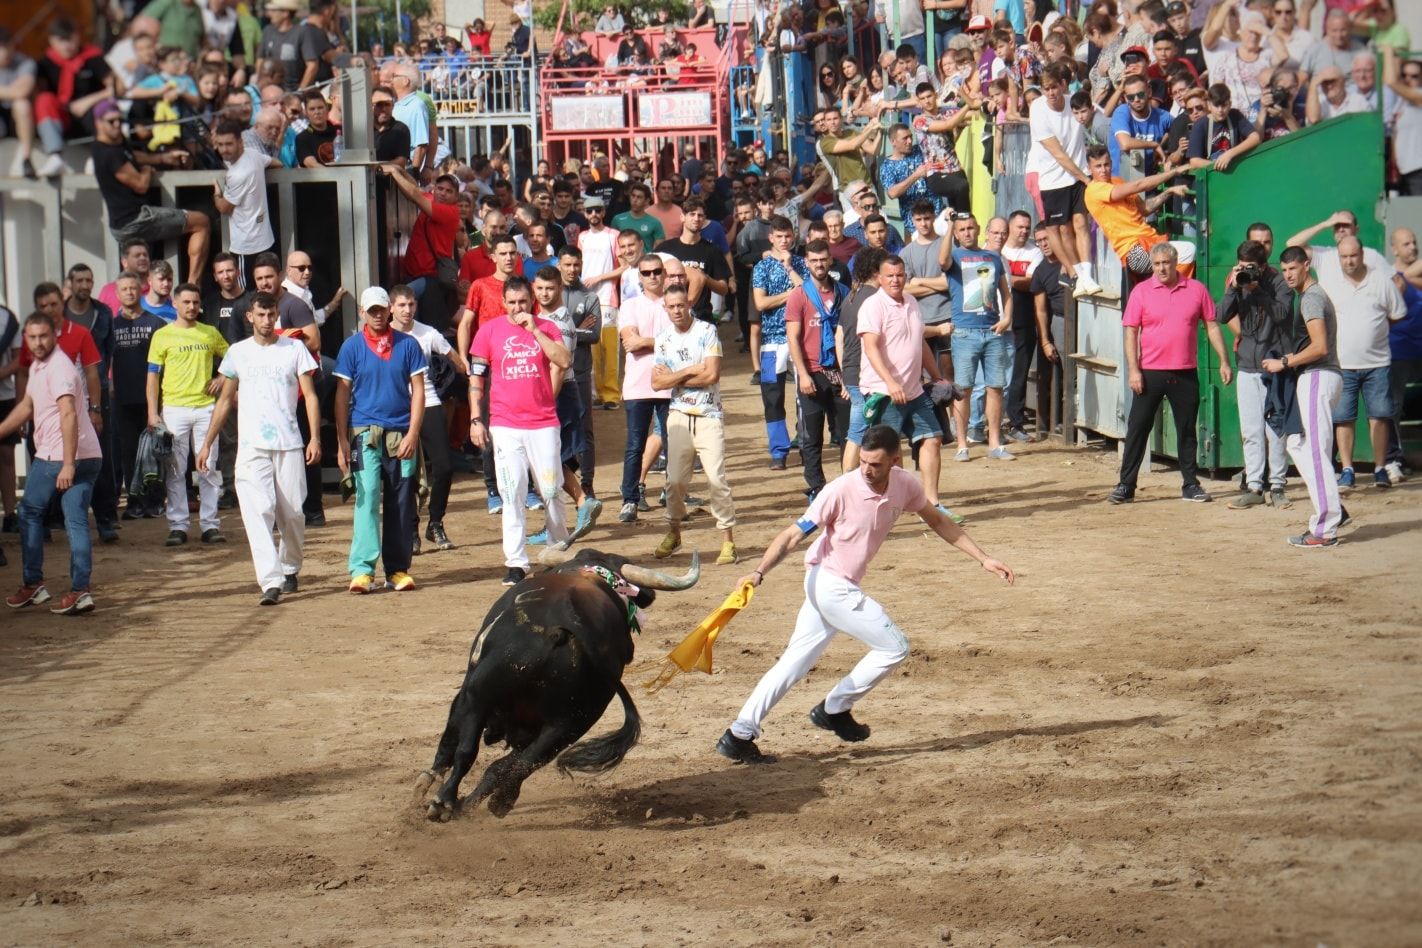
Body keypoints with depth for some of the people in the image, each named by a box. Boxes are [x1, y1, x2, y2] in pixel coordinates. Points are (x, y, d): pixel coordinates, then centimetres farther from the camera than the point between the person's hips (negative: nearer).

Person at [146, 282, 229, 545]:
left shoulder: (210, 334, 10)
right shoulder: (162, 336, 2)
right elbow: (153, 376, 1)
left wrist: (221, 378, 3)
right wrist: (153, 412, -6)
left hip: (206, 408, 2)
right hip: (174, 409, -2)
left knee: (209, 468, 2)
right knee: (175, 470, -1)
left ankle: (210, 524, 8)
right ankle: (178, 526, 2)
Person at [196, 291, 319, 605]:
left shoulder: (294, 349, 6)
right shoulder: (238, 352, 10)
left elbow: (310, 396, 4)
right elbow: (225, 401, 16)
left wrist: (315, 438, -8)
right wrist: (207, 443, 13)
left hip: (289, 444, 0)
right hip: (251, 446, 0)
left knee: (292, 514, 4)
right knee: (258, 512, -14)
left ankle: (290, 568, 28)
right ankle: (271, 582, -20)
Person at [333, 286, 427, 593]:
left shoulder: (407, 345, 5)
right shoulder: (352, 347, 4)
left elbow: (418, 391, 5)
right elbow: (342, 395, 4)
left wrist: (412, 433, -6)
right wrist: (342, 442, -2)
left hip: (401, 434, 2)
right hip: (365, 433, -2)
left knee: (401, 505, 5)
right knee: (367, 499, -12)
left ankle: (398, 570, 13)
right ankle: (362, 569, -15)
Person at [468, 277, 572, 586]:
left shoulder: (546, 328, 6)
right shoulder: (489, 330, 4)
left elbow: (565, 361, -10)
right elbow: (476, 377, 6)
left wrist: (535, 330, -13)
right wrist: (475, 419, -1)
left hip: (543, 423, 1)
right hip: (505, 425, -1)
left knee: (550, 491, 5)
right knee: (511, 494, -4)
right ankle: (516, 563, -3)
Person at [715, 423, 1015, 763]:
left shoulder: (905, 485, -5)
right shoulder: (841, 490, -23)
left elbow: (938, 522, 11)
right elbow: (793, 535, -21)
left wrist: (984, 559, 10)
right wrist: (758, 572, -34)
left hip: (845, 588, 7)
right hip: (831, 584, -7)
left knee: (795, 662, 8)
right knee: (894, 647, -3)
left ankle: (738, 736, 10)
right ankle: (834, 710, 13)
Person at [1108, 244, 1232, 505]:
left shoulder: (1196, 290, 4)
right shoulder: (1141, 291, 0)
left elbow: (1212, 327, 8)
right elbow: (1131, 333, -1)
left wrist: (1224, 361, 3)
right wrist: (1133, 370, -9)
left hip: (1185, 375, 1)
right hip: (1150, 373, -1)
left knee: (1187, 429, 9)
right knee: (1138, 427, 0)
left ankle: (1190, 485, 18)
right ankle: (1126, 486, 4)